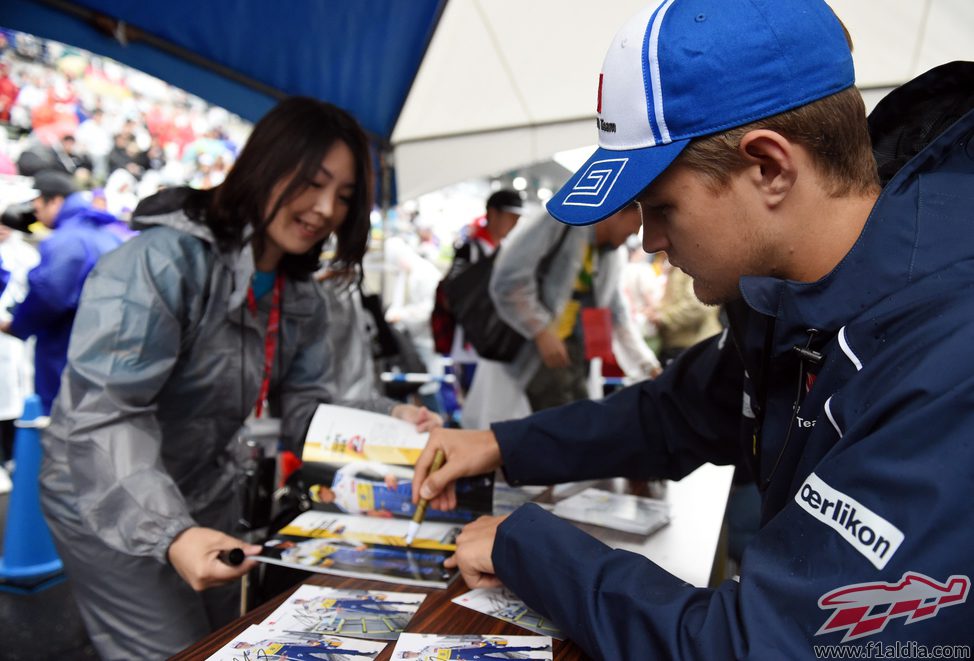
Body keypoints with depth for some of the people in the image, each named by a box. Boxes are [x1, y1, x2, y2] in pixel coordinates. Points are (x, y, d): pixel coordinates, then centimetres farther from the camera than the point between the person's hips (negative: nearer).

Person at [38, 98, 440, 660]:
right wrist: (169, 532, -47)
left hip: (209, 496, 8)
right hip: (109, 506, -7)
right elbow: (104, 416, -34)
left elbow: (303, 408, -4)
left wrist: (389, 422, -22)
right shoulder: (165, 260, -28)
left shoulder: (302, 297, -2)